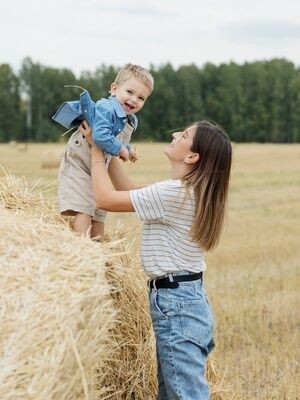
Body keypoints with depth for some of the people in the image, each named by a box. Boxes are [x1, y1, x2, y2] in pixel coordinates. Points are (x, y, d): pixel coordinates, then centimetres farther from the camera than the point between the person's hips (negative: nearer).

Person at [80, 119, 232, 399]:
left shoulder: (174, 193, -20)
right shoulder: (194, 192, 9)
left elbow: (105, 198, -14)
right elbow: (130, 193, 16)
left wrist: (96, 146, -3)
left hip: (175, 303, -10)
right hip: (189, 298, 10)